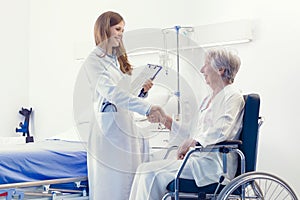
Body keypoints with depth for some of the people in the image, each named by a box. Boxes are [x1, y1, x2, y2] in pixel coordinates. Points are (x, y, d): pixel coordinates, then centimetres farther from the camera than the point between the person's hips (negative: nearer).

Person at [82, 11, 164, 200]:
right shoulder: (94, 61, -5)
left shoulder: (120, 60, 20)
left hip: (127, 126, 7)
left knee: (130, 184, 3)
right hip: (108, 127, -7)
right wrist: (147, 108, -26)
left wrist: (142, 91, 1)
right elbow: (111, 93, -19)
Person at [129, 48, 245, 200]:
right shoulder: (208, 99, 23)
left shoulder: (233, 96, -6)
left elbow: (221, 132, -20)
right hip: (198, 159, 9)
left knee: (150, 171, -19)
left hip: (213, 164, -9)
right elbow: (193, 132, 23)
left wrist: (190, 142, -17)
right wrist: (166, 120, 18)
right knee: (145, 170, -7)